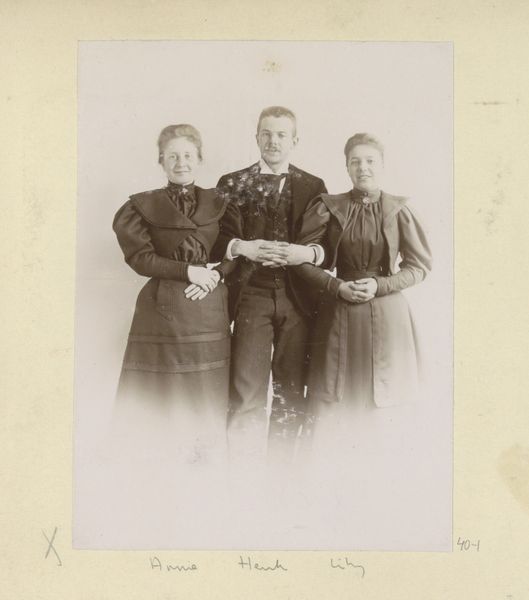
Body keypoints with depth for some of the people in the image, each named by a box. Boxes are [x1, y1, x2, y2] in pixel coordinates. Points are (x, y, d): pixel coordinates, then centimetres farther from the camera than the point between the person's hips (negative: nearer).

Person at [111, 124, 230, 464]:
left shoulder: (219, 204, 12)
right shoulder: (141, 206, 6)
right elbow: (141, 258, -3)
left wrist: (215, 275, -9)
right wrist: (189, 272, -13)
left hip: (210, 313, 2)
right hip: (161, 311, -2)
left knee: (207, 401, 3)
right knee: (160, 403, -1)